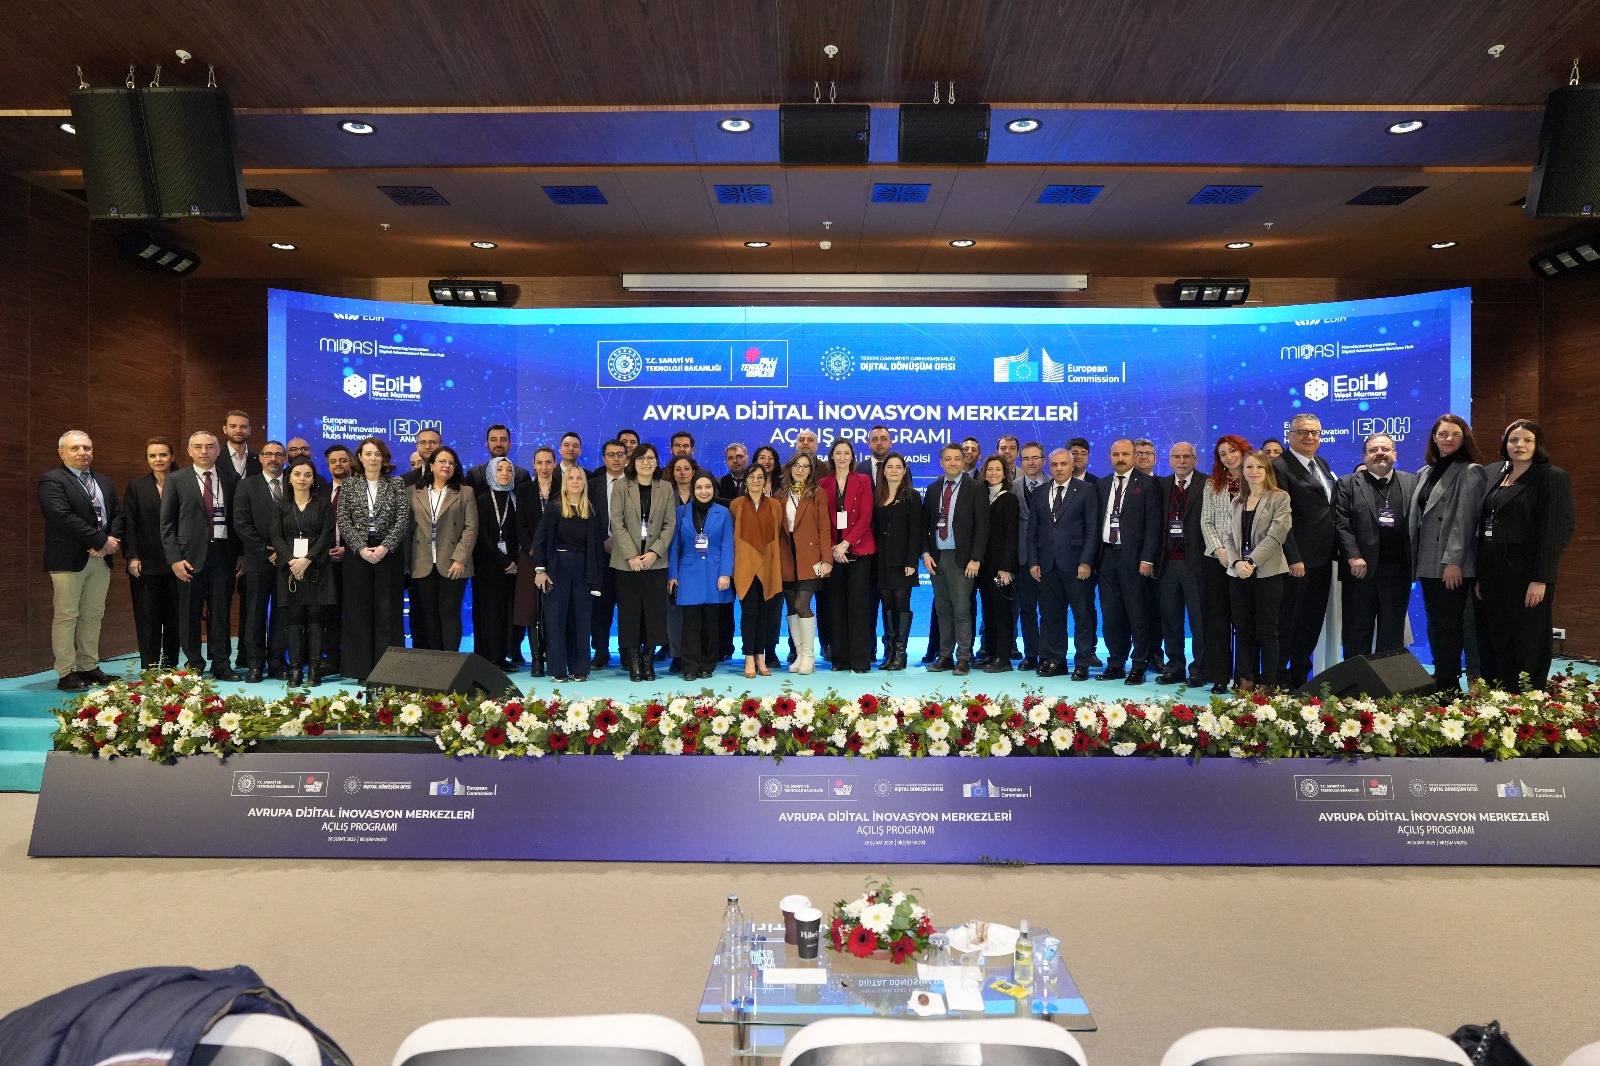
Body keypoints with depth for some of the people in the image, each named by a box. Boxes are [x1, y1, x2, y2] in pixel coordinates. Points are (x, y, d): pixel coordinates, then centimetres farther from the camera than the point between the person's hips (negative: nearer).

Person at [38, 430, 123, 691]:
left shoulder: (104, 482, 18)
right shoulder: (52, 480, -5)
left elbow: (118, 514, 12)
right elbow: (63, 517, -17)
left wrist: (112, 540, -8)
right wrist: (101, 541, -17)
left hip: (101, 559, 6)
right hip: (68, 560, -6)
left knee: (94, 616, 10)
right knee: (66, 617, -2)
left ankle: (89, 667, 18)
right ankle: (66, 674, 3)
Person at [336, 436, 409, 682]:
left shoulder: (397, 485, 5)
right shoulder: (349, 485, 8)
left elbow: (403, 519, -3)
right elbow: (343, 521, 1)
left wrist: (385, 547, -13)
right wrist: (361, 548, -11)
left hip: (388, 552, -1)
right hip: (356, 552, 1)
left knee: (387, 609, 0)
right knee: (358, 609, 2)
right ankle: (361, 668, 7)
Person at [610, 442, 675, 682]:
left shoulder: (665, 488, 9)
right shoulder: (621, 487, 5)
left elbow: (670, 524, 4)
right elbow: (617, 523, -2)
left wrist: (654, 552, -9)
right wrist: (632, 555, -12)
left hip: (655, 560, 1)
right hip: (627, 560, -1)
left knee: (654, 610, 0)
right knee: (630, 611, 0)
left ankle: (648, 659, 11)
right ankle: (633, 661, 9)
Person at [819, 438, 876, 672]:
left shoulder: (863, 481, 5)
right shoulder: (824, 484, 10)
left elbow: (865, 517, -3)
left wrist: (846, 544, -12)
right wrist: (832, 548, -7)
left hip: (858, 550, -2)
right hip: (833, 552, 2)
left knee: (858, 604, -5)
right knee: (837, 605, 3)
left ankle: (860, 660, -2)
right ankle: (840, 658, 9)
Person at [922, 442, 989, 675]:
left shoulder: (975, 489, -2)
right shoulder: (933, 489, 12)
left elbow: (982, 526, -5)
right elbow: (925, 524, 13)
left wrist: (975, 559, -11)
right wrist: (925, 553, 1)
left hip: (961, 558, -4)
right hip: (936, 557, 4)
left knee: (961, 610, -5)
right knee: (943, 610, 9)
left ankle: (963, 659, 3)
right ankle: (945, 656, 16)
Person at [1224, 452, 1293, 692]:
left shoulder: (1279, 498, -1)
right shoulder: (1238, 501, 14)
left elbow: (1277, 534, -11)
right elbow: (1230, 537, 10)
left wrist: (1251, 561, -16)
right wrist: (1237, 562, -8)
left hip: (1267, 573, -5)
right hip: (1239, 574, 5)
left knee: (1266, 632, 0)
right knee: (1243, 631, 6)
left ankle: (1266, 684, 6)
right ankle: (1246, 683, 12)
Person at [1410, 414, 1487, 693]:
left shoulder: (1470, 472, -4)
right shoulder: (1425, 473, 16)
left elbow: (1464, 518, -13)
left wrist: (1453, 560, -19)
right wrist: (1415, 560, 12)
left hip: (1453, 565, -7)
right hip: (1427, 562, 7)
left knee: (1449, 624, -4)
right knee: (1435, 625, 10)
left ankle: (1449, 685, 1)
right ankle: (1439, 678, 16)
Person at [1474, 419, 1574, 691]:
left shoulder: (1552, 477, -2)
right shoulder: (1495, 477, 15)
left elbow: (1556, 530, -10)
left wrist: (1541, 579, -17)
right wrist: (1480, 576, 7)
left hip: (1526, 574, -6)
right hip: (1493, 574, 6)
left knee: (1527, 644, 0)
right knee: (1493, 643, 7)